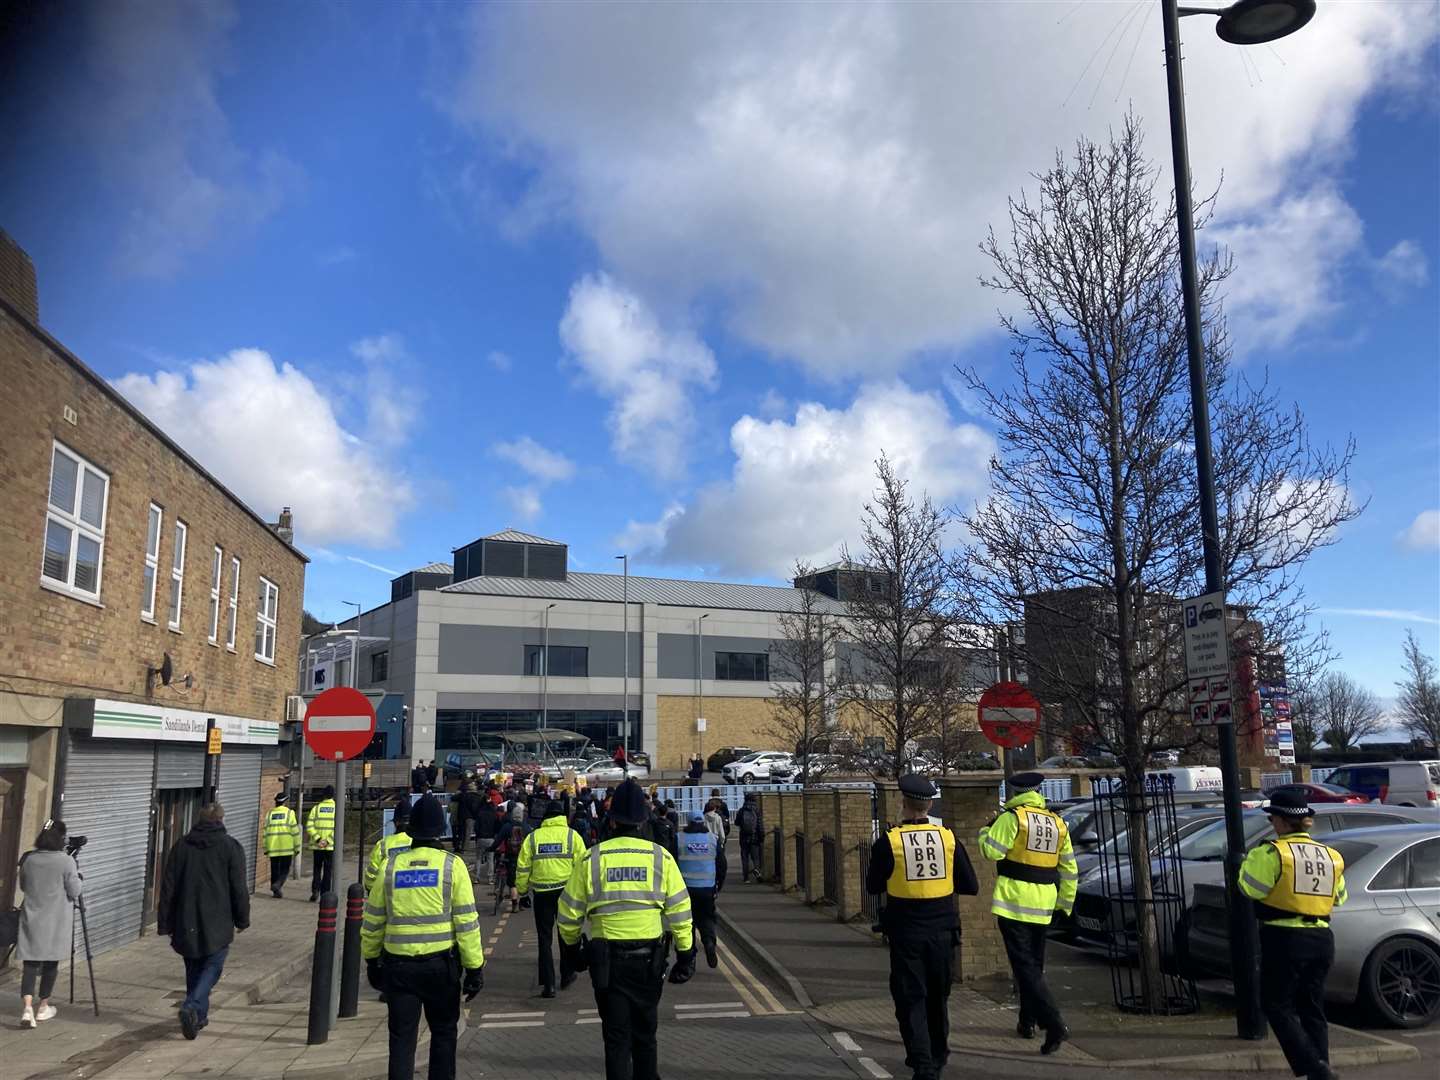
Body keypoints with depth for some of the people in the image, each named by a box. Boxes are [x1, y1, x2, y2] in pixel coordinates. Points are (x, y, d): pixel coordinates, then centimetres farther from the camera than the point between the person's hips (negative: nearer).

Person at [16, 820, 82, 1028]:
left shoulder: (27, 859, -1)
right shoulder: (66, 861, -14)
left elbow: (23, 886, 14)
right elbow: (74, 892, -9)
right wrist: (76, 874, 6)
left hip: (31, 920, 3)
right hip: (56, 922, -3)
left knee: (30, 963, 3)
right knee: (50, 963, 10)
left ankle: (27, 1008, -12)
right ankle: (43, 1008, 20)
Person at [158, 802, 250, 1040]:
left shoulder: (181, 846, 6)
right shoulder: (231, 847, -3)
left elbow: (168, 889, 6)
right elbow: (239, 889, -3)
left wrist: (165, 924, 11)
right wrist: (242, 920, 6)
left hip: (187, 923, 4)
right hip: (218, 924, -4)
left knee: (194, 969, 16)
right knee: (212, 967, 4)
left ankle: (198, 1016, 22)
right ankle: (192, 1007, -16)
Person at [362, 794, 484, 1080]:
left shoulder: (391, 866, 0)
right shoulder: (452, 865, -7)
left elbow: (372, 921, 8)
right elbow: (467, 921, -9)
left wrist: (371, 960, 22)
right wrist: (475, 967, -3)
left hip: (398, 965, 2)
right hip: (441, 964, -1)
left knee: (401, 1037, 10)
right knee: (443, 1032, 16)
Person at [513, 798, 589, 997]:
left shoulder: (533, 837, 2)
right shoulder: (572, 835, -2)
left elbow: (523, 867, 3)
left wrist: (520, 889, 14)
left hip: (542, 893, 1)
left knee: (544, 938, 7)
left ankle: (548, 984, 5)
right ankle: (566, 975, 26)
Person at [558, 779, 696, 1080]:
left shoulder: (592, 858, -5)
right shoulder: (660, 857, -4)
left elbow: (570, 912, 2)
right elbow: (680, 911, -3)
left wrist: (571, 948, 18)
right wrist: (686, 954, 7)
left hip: (607, 959, -1)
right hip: (650, 957, 1)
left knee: (616, 1036, 9)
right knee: (645, 1033, 19)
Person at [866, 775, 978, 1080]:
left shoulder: (888, 841, -12)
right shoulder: (948, 838, -5)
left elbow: (873, 887, -2)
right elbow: (971, 886, 2)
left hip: (905, 932, -3)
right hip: (942, 931, 3)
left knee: (910, 999, 5)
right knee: (938, 997, 21)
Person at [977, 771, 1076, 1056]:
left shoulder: (1012, 818, -10)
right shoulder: (1057, 823, 11)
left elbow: (992, 851, -15)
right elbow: (1069, 868, 15)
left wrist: (985, 831, 4)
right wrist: (1065, 902, 21)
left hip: (1014, 899, -7)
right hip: (1043, 903, 7)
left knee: (1024, 966, -7)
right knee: (1034, 963, 20)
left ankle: (1054, 1024, -18)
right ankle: (1027, 1022, 29)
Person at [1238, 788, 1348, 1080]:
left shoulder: (1271, 853, -14)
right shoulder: (1331, 856, 8)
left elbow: (1250, 887, -11)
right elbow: (1338, 898, 17)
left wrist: (1250, 859, 5)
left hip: (1284, 939, -6)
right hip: (1322, 940, 6)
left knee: (1277, 1005, 4)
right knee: (1313, 1009, 16)